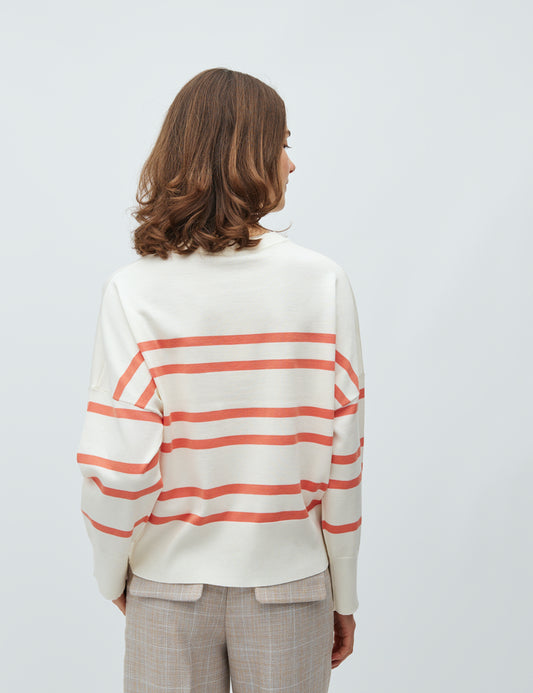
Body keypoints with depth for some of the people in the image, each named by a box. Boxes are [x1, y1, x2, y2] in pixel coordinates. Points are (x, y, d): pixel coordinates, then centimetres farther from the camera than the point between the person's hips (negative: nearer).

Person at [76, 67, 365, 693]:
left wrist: (111, 575, 5)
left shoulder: (133, 291, -13)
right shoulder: (323, 283, -11)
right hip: (289, 583, 1)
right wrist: (343, 593, 5)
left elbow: (117, 466, -14)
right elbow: (342, 457, -8)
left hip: (168, 590, 0)